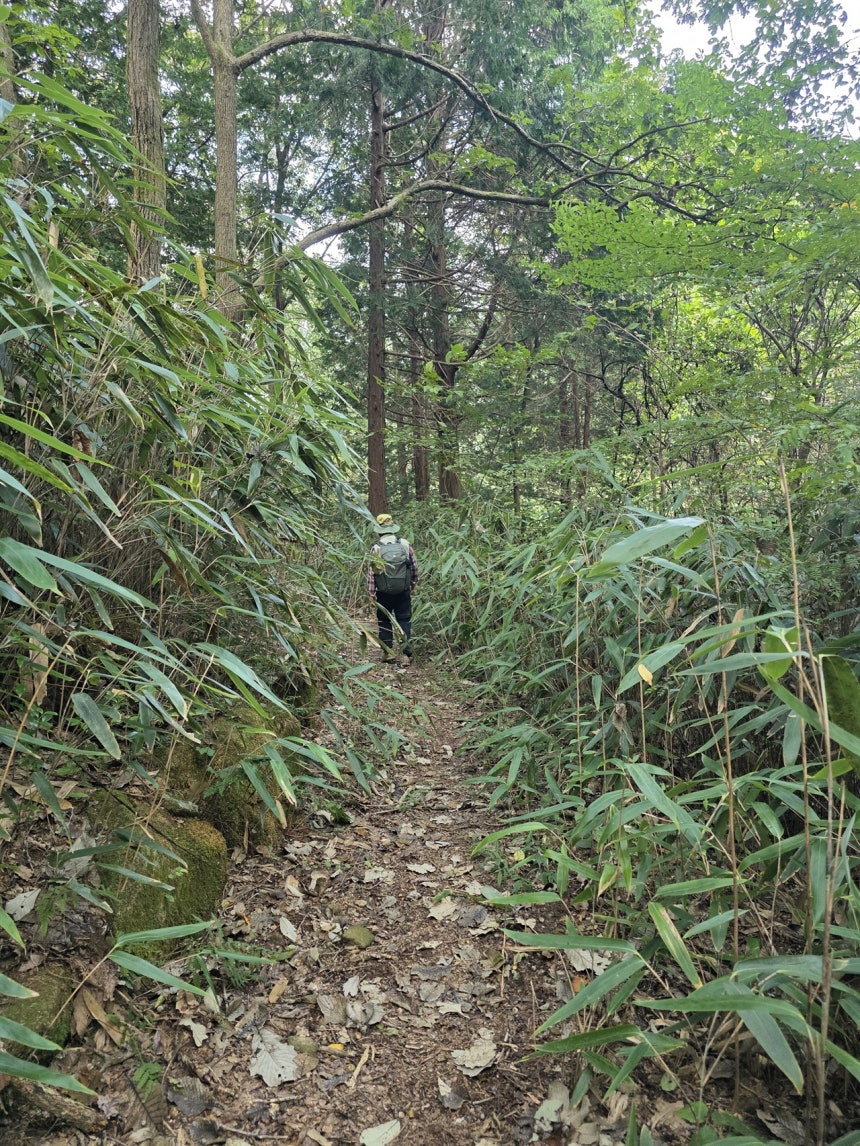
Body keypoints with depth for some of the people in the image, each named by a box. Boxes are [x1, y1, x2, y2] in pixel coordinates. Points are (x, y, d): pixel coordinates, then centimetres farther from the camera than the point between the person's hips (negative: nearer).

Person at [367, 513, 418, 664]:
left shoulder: (375, 549, -9)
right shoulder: (405, 544, -3)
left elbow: (371, 572, -8)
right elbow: (414, 566, 2)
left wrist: (371, 592, 0)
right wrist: (413, 583, 16)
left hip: (384, 593, -1)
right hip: (403, 591, 1)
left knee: (384, 621, 14)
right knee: (404, 621, 7)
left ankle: (388, 651, 14)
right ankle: (406, 653, 2)